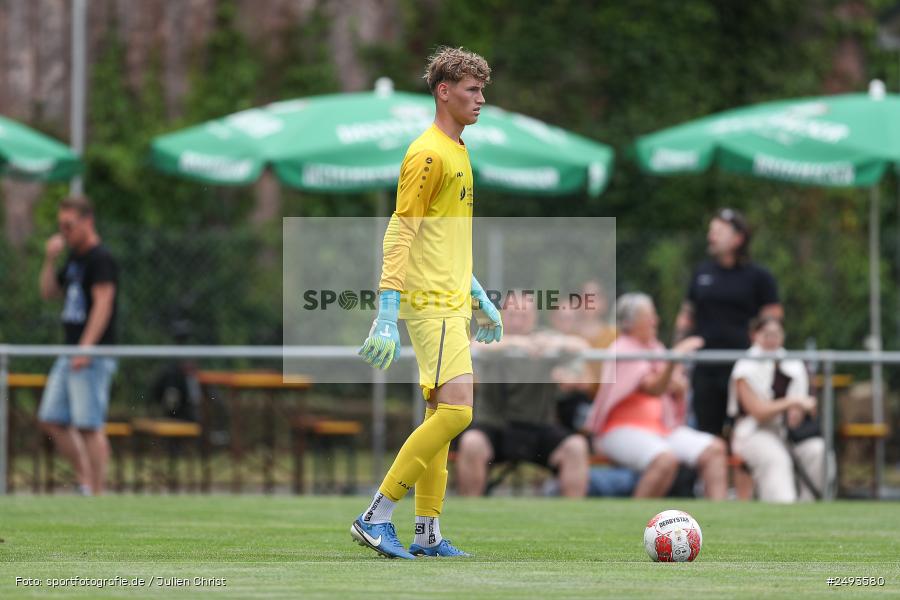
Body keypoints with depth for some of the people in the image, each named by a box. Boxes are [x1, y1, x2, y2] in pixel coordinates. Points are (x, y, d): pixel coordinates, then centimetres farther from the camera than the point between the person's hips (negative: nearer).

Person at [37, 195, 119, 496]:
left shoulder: (101, 259, -11)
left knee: (89, 425, -10)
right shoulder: (73, 258, 17)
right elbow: (48, 292, 23)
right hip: (70, 355, 10)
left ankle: (96, 491, -8)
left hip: (92, 357, -10)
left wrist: (85, 349, -24)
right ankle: (84, 480, 14)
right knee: (51, 420, 8)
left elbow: (103, 304, -18)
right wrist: (50, 259, 8)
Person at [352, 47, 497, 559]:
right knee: (455, 409, -17)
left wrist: (479, 297, 27)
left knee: (442, 417, 10)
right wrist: (387, 314, -23)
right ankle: (376, 517, -13)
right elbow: (400, 234, -17)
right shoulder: (428, 154, -12)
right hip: (431, 304, -10)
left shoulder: (457, 152, 18)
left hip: (452, 303, 10)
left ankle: (428, 535, 13)